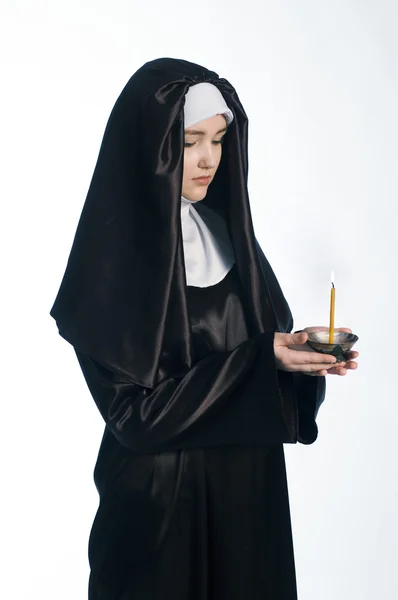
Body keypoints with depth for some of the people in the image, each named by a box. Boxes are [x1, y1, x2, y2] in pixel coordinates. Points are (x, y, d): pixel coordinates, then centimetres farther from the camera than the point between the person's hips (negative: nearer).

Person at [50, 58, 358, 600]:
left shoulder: (223, 227, 2)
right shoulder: (110, 261, -17)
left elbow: (259, 336, 8)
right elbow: (135, 412, -19)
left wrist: (298, 353, -14)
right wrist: (258, 359, -22)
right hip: (161, 499, -6)